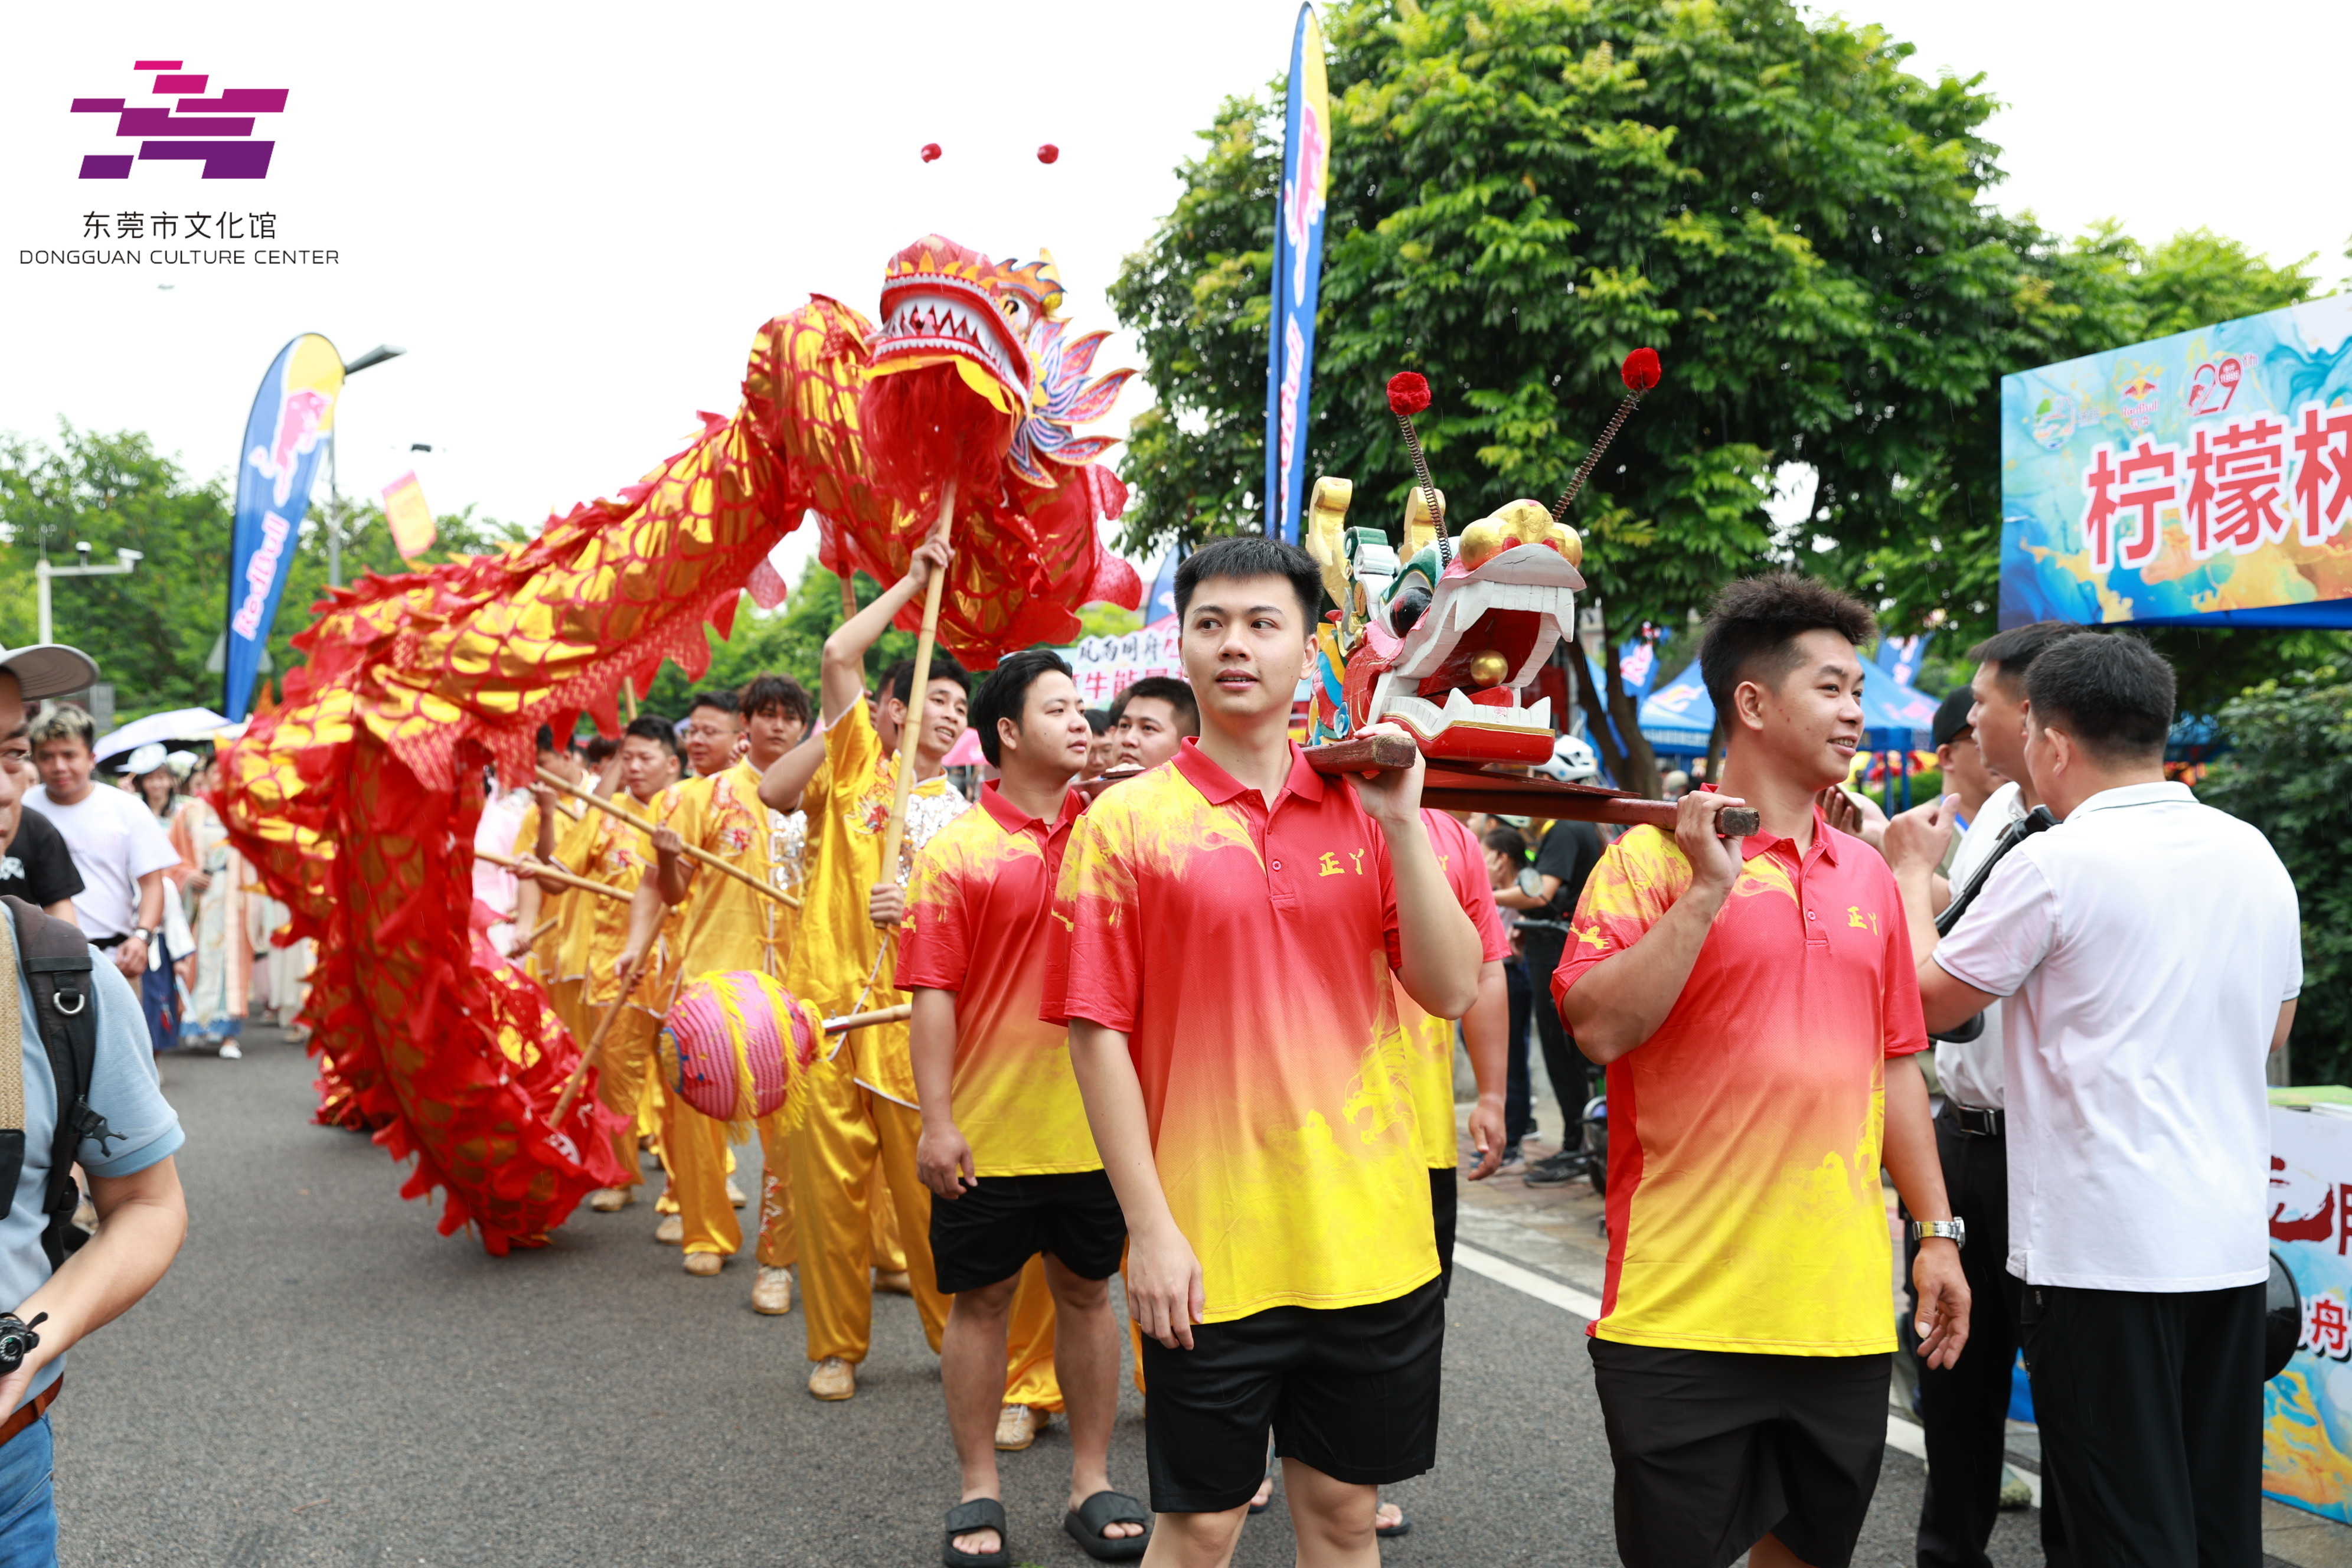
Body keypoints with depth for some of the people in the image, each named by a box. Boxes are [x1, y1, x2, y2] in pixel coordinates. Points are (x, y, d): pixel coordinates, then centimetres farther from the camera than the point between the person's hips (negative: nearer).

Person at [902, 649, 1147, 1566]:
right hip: (990, 1134, -3)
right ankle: (978, 1490, 23)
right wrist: (936, 1124, -14)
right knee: (981, 1299, 8)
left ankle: (1092, 1482, 27)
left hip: (1095, 1123, 4)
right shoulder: (958, 851, -6)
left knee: (1087, 1291, 13)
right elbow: (934, 996, -9)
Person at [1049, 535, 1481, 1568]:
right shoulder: (1128, 821, -5)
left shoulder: (1363, 811, 5)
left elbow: (1452, 991, -2)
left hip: (1371, 1237, 3)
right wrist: (1150, 1227, -10)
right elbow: (1097, 1035, -6)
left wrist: (1401, 821, -11)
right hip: (1210, 1248, -3)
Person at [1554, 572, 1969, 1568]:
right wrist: (1708, 890, -20)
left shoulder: (1867, 875, 11)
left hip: (1843, 1303, 6)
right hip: (1686, 1305, -5)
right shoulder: (1656, 856, -7)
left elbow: (1895, 1066, 16)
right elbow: (1599, 1028, -18)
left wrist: (1938, 1231, 14)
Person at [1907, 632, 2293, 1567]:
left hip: (2102, 1248, -7)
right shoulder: (2254, 854, 7)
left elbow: (1927, 1004, -5)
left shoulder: (2054, 866, -14)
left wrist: (1914, 876, 8)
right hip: (2232, 1241, 7)